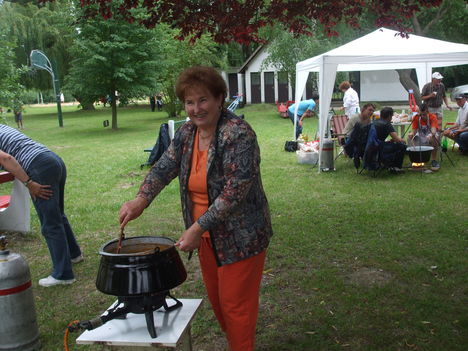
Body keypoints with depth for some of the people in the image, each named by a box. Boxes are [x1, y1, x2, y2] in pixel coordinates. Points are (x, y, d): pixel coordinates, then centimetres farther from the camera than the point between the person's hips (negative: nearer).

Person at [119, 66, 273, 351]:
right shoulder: (187, 133, 3)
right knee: (216, 298, 20)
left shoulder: (238, 134, -22)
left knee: (235, 303, 4)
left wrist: (198, 228, -28)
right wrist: (141, 200, -17)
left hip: (240, 236, -7)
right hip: (207, 236, 8)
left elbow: (235, 191, -26)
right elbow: (165, 167, 1)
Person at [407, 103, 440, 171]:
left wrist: (431, 134, -56)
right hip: (420, 136, 3)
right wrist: (411, 134, -38)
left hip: (430, 136, -3)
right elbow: (414, 131, -12)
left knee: (434, 139, -37)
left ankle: (434, 160, -24)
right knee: (409, 137, -25)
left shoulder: (433, 117, -17)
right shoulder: (416, 118, -10)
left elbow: (434, 129, -32)